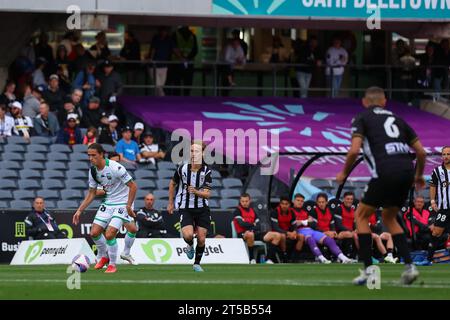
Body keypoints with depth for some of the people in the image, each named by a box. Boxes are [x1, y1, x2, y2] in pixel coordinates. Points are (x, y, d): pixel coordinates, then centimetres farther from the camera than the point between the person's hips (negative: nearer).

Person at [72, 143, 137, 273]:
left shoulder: (115, 167, -24)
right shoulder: (93, 171, -1)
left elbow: (133, 186, -19)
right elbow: (91, 193, 11)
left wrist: (128, 206, -23)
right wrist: (79, 211, 5)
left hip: (123, 203, -7)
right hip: (108, 203, 7)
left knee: (109, 234, -18)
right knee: (94, 232, 1)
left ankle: (112, 264, 3)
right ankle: (103, 257, 28)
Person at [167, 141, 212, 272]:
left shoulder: (206, 171, -8)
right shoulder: (182, 169, -7)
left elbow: (207, 194, -11)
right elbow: (172, 184, 12)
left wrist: (196, 192, -32)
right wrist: (171, 203, 15)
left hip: (202, 209, 1)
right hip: (185, 208, -1)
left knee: (201, 239, 0)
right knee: (188, 235, -21)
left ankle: (197, 263, 22)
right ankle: (190, 246, 15)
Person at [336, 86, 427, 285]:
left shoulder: (362, 119, 9)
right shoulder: (397, 119, 23)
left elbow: (354, 150, -7)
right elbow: (421, 152, 19)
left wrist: (344, 173, 10)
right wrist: (419, 175, 35)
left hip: (385, 173, -5)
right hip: (406, 172, 5)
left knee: (361, 216, 13)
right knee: (389, 218, 24)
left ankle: (368, 269, 3)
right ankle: (409, 265, 10)